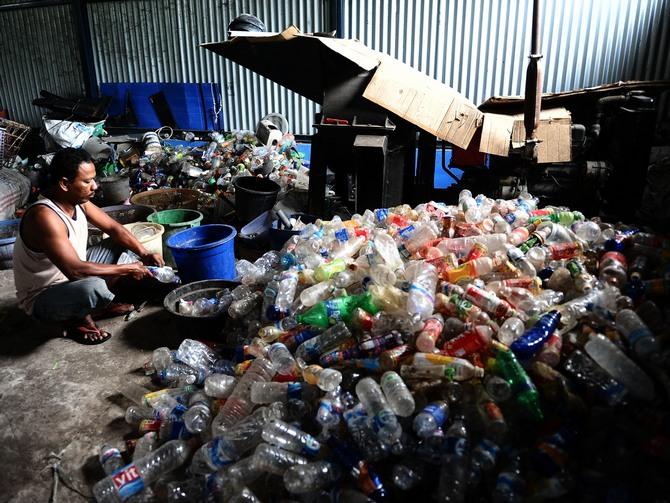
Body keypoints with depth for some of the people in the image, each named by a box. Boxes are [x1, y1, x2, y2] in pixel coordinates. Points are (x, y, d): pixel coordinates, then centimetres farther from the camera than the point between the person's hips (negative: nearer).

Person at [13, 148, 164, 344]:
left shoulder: (78, 201, -7)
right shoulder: (44, 217, -32)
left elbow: (114, 228, 2)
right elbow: (75, 270, -36)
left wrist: (144, 254, -14)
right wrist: (127, 269, -29)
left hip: (71, 281, 8)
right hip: (41, 298, -8)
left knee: (122, 247, 6)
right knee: (94, 286, -38)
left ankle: (99, 304, 8)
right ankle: (77, 320, -4)